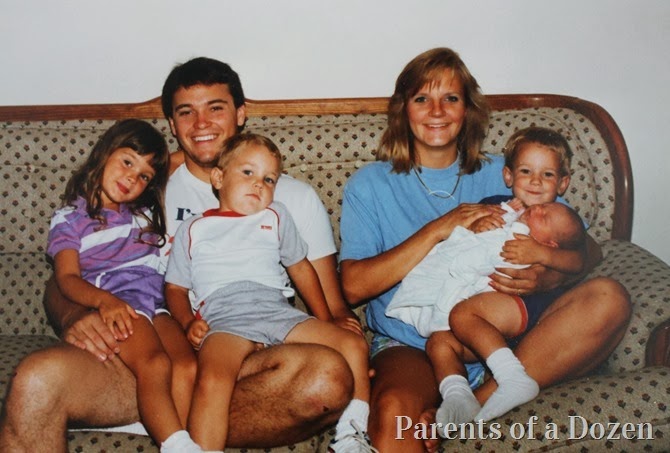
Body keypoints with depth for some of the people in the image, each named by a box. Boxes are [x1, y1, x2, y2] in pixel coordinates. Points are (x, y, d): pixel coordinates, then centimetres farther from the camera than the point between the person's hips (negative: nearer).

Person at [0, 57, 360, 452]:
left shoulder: (294, 197, 20)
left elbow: (333, 306, 17)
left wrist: (343, 326, -8)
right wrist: (73, 317, -9)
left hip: (250, 365, 1)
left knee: (329, 378, -34)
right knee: (38, 380, -31)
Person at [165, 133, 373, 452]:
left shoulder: (276, 217, 29)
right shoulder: (193, 229, 22)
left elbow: (300, 267, 31)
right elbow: (175, 287, 19)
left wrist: (326, 324, 22)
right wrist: (188, 323, -2)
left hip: (276, 311, 3)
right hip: (223, 316, -3)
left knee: (354, 344, -14)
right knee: (211, 381, -34)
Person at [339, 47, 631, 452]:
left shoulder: (503, 176, 15)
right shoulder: (370, 185, 9)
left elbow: (588, 249, 10)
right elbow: (354, 286, -5)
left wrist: (549, 277, -13)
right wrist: (438, 229, -12)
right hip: (412, 346, -4)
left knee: (608, 298, -23)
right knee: (392, 412, -39)